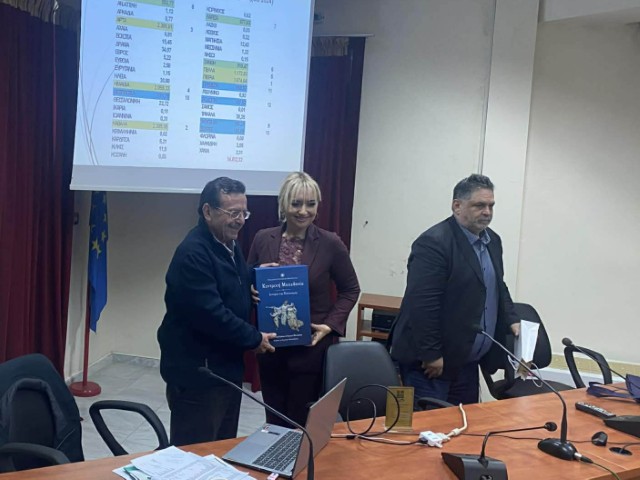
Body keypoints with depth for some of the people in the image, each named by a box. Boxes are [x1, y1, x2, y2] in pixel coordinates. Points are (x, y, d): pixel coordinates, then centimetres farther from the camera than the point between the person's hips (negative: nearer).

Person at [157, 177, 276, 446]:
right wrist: (254, 339, -16)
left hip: (227, 367, 10)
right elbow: (210, 314, -28)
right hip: (196, 373, -9)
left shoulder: (229, 244, 10)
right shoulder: (193, 253, -21)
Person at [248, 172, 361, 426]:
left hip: (312, 346, -2)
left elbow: (350, 290, 3)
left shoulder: (330, 243, -7)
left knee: (302, 423, 4)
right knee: (274, 421, 12)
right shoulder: (263, 239, 0)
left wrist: (331, 325, -8)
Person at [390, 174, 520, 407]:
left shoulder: (492, 240, 11)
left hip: (467, 362, 9)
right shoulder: (434, 243, -18)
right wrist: (430, 354, -21)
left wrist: (511, 320, 11)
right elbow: (422, 304, -23)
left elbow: (498, 288, 25)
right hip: (431, 362, -8)